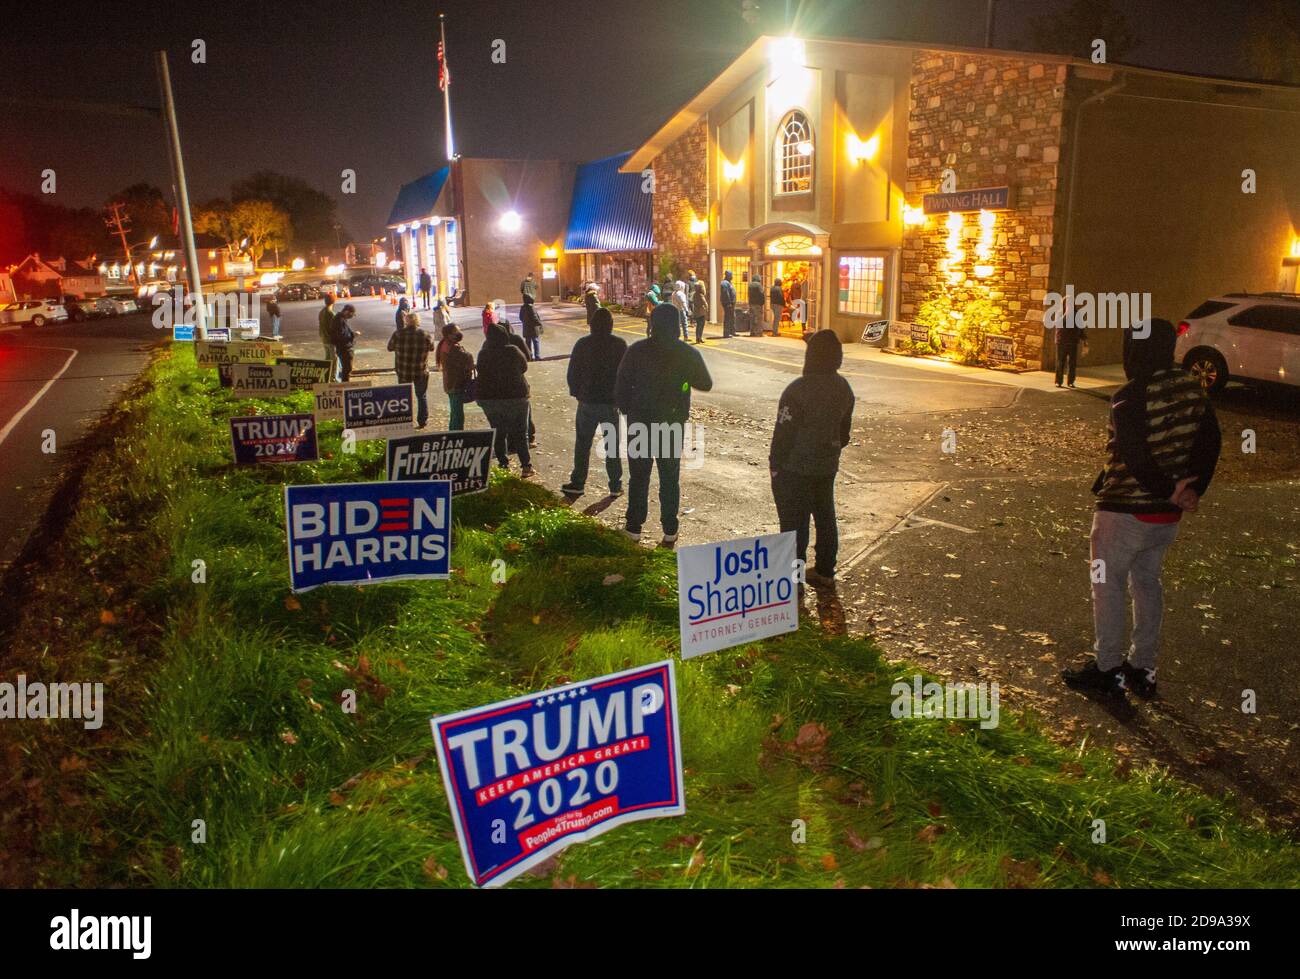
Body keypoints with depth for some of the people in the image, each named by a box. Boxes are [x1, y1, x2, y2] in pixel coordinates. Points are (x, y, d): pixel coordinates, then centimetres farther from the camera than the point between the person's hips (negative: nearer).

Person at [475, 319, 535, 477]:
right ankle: (526, 466, -1)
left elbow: (481, 372, 8)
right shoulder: (513, 351, -12)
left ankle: (504, 465, 16)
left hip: (489, 399, 3)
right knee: (520, 433, 4)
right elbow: (524, 366, 2)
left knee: (498, 433, 14)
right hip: (515, 397, -3)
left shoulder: (483, 354, -4)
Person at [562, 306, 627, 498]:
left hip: (587, 402, 0)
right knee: (613, 444, 9)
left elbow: (572, 372, -1)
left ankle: (577, 483, 15)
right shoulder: (620, 345, -6)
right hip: (612, 402, 0)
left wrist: (576, 393, 13)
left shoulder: (582, 344, -4)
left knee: (582, 444, 11)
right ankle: (615, 485, 12)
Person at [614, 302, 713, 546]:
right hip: (673, 424, 0)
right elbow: (706, 384, 6)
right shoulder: (688, 354, -7)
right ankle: (670, 531, 14)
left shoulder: (636, 351, -9)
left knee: (638, 476, 12)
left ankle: (634, 528, 16)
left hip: (640, 423, 0)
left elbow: (621, 386, -6)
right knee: (670, 478, 11)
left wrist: (627, 411, 9)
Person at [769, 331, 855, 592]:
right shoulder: (844, 388, 2)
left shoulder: (798, 389, -21)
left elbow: (784, 432, -17)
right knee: (825, 518, 17)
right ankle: (825, 573, 28)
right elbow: (844, 430, 12)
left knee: (794, 523, 2)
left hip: (796, 470, -7)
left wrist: (775, 464, -7)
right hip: (827, 467, 7)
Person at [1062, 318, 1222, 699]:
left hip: (1125, 510, -7)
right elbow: (1210, 441, 4)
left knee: (1109, 583, 7)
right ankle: (1142, 668, 27)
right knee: (1147, 582, 19)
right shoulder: (1191, 388, 2)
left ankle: (1108, 669, 14)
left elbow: (1135, 458, -26)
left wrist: (1170, 491, -13)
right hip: (1167, 514, 7)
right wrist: (1193, 489, 1)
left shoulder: (1130, 398, -22)